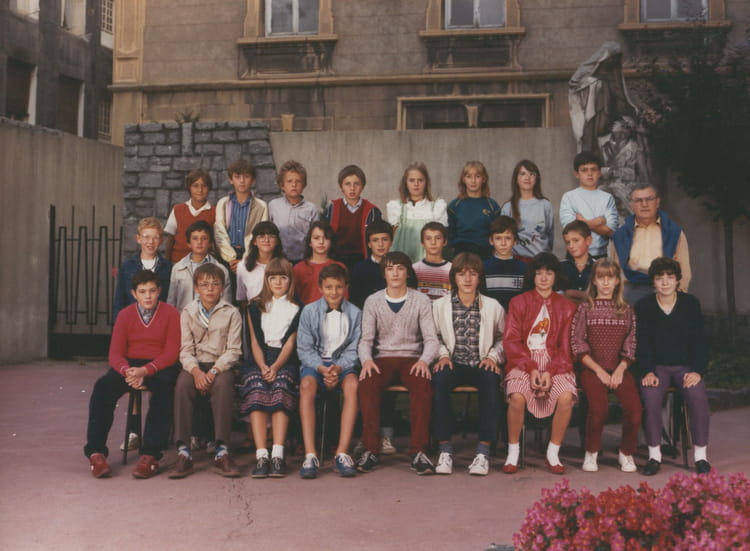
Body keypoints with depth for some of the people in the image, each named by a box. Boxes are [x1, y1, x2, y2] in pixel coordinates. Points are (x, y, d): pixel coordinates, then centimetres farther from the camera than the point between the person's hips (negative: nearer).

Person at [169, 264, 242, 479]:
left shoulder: (231, 313, 5)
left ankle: (221, 452, -37)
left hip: (222, 365, -1)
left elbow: (233, 350, -2)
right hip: (195, 364, 1)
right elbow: (185, 349, 1)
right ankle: (183, 452, -34)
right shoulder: (188, 312, 10)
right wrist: (196, 371, -19)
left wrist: (214, 371, -18)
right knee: (182, 384, -32)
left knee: (223, 384, -36)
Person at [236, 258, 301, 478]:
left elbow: (290, 342, 4)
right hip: (259, 361, 1)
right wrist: (263, 366, -9)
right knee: (256, 390, -30)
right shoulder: (255, 307, 18)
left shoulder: (296, 309, 14)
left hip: (285, 362, -1)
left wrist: (275, 367, -13)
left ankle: (278, 455, -38)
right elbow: (255, 341, 10)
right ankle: (261, 456, -36)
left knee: (280, 387, -32)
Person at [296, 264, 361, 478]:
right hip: (315, 363, 0)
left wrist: (338, 369, -18)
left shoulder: (354, 313, 6)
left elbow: (353, 350, 1)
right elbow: (304, 348, -1)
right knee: (307, 384, -34)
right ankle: (310, 454, -37)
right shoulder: (309, 311, 3)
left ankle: (342, 453, -34)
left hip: (343, 364, 1)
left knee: (352, 384, -33)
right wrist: (322, 368, -18)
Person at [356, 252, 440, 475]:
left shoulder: (421, 301, 6)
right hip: (382, 358, 1)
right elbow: (366, 339, 4)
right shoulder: (373, 301, 8)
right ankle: (370, 450, -26)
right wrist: (366, 360, -18)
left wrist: (424, 360, -20)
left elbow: (431, 339, 1)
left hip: (412, 358, 0)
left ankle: (418, 451, -29)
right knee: (367, 383, -32)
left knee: (423, 384, -34)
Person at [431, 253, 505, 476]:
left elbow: (502, 338, 16)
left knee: (491, 379, -36)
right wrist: (443, 354, -4)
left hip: (482, 365, 0)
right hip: (453, 363, 0)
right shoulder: (439, 306, 9)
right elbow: (434, 337, 13)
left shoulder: (493, 306, 10)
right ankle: (445, 448, -27)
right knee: (439, 378, -35)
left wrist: (493, 356, 0)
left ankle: (484, 450, -29)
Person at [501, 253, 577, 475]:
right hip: (523, 362, -1)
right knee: (517, 397, -31)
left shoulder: (566, 306, 12)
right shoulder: (519, 302, 9)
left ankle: (553, 454, -9)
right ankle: (513, 454, -11)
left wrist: (550, 372, -12)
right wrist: (531, 369, -13)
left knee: (566, 397, -29)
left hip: (555, 363, 1)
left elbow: (566, 346, 5)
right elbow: (511, 342, 1)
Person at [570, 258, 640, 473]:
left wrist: (620, 370, -6)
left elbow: (630, 347, 11)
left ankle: (626, 453, 0)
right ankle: (591, 453, -5)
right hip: (592, 368, -2)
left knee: (634, 407, -25)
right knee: (599, 407, -29)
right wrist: (599, 370, -9)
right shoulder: (585, 308, 8)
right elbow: (577, 345, 1)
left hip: (619, 369, 2)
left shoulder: (626, 310, 15)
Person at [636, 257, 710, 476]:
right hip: (657, 367, 0)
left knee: (697, 394, -30)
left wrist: (697, 371, -13)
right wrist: (647, 372, -18)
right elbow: (642, 343, -3)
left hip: (686, 366, 1)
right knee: (650, 394, -31)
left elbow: (699, 341, 0)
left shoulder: (691, 303, 2)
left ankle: (700, 454, -16)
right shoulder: (643, 306, 1)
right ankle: (654, 454, -19)